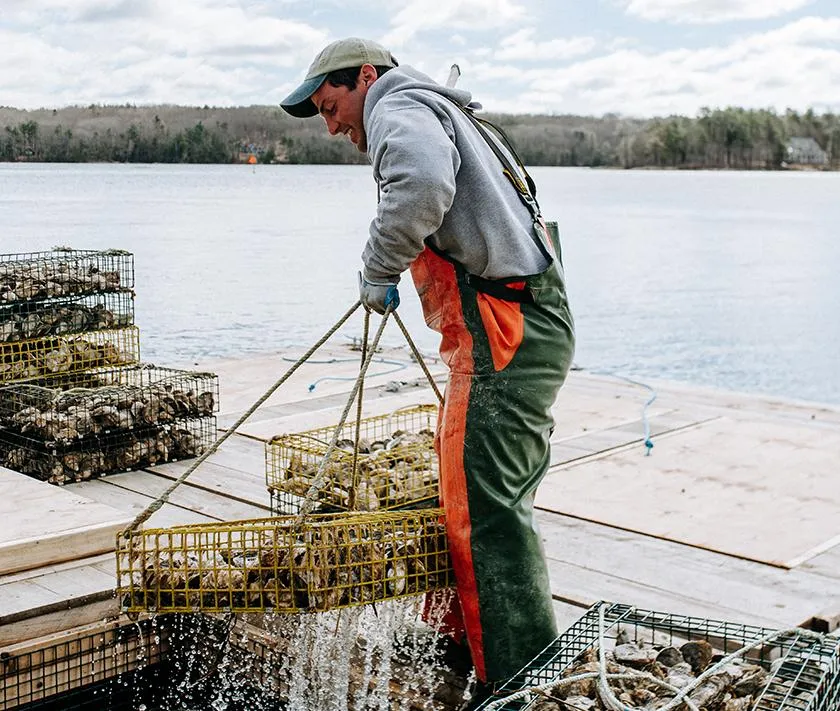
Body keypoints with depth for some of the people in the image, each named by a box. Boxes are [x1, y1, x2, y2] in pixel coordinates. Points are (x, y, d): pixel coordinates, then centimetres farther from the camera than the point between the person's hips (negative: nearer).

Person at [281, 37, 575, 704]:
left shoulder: (400, 107, -3)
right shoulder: (442, 112, 29)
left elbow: (422, 185, -28)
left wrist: (379, 271, -14)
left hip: (504, 333, -11)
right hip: (536, 325, 11)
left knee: (484, 513, -9)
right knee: (494, 503, 17)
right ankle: (466, 645, 29)